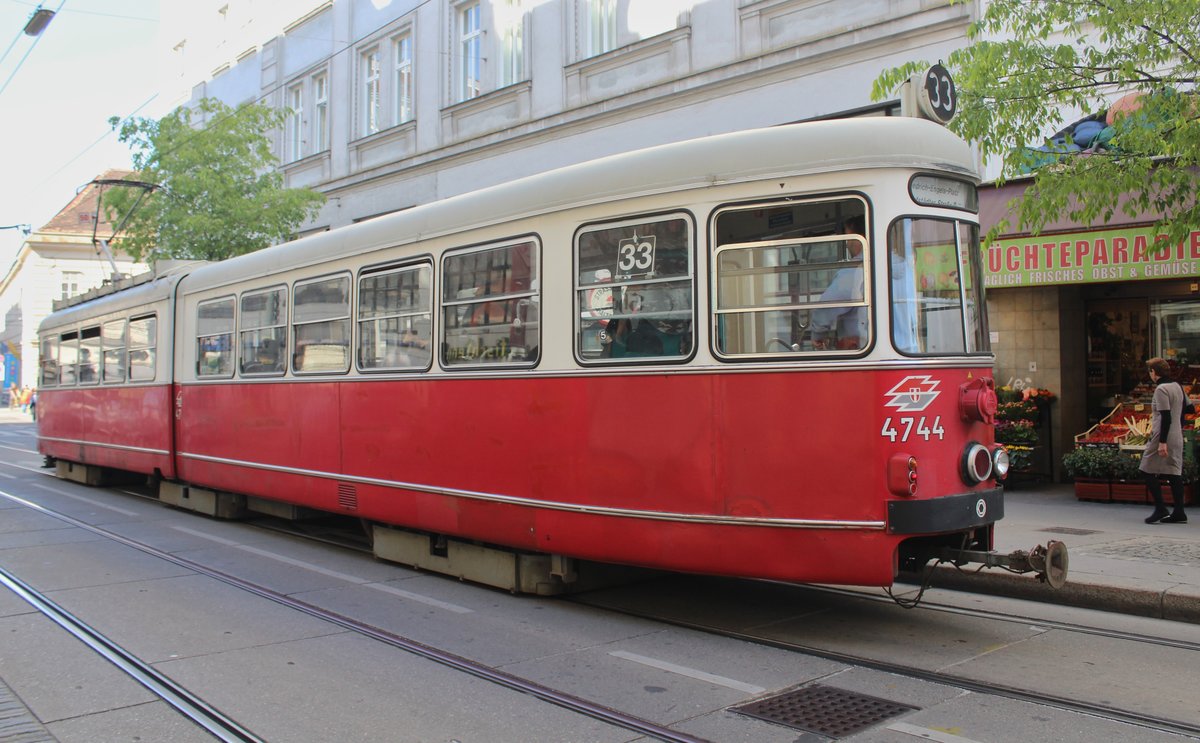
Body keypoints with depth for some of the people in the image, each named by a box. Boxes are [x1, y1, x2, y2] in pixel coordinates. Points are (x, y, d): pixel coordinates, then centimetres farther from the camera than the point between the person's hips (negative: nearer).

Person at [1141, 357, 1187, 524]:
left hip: (1162, 437, -9)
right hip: (1177, 438, 9)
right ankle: (1179, 512, 7)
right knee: (1174, 474, 8)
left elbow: (1166, 417, -19)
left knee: (1149, 471, -1)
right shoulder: (1177, 387, 14)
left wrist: (1162, 442, -20)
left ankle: (1160, 509, -5)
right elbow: (1181, 413, 19)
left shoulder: (1161, 389, -14)